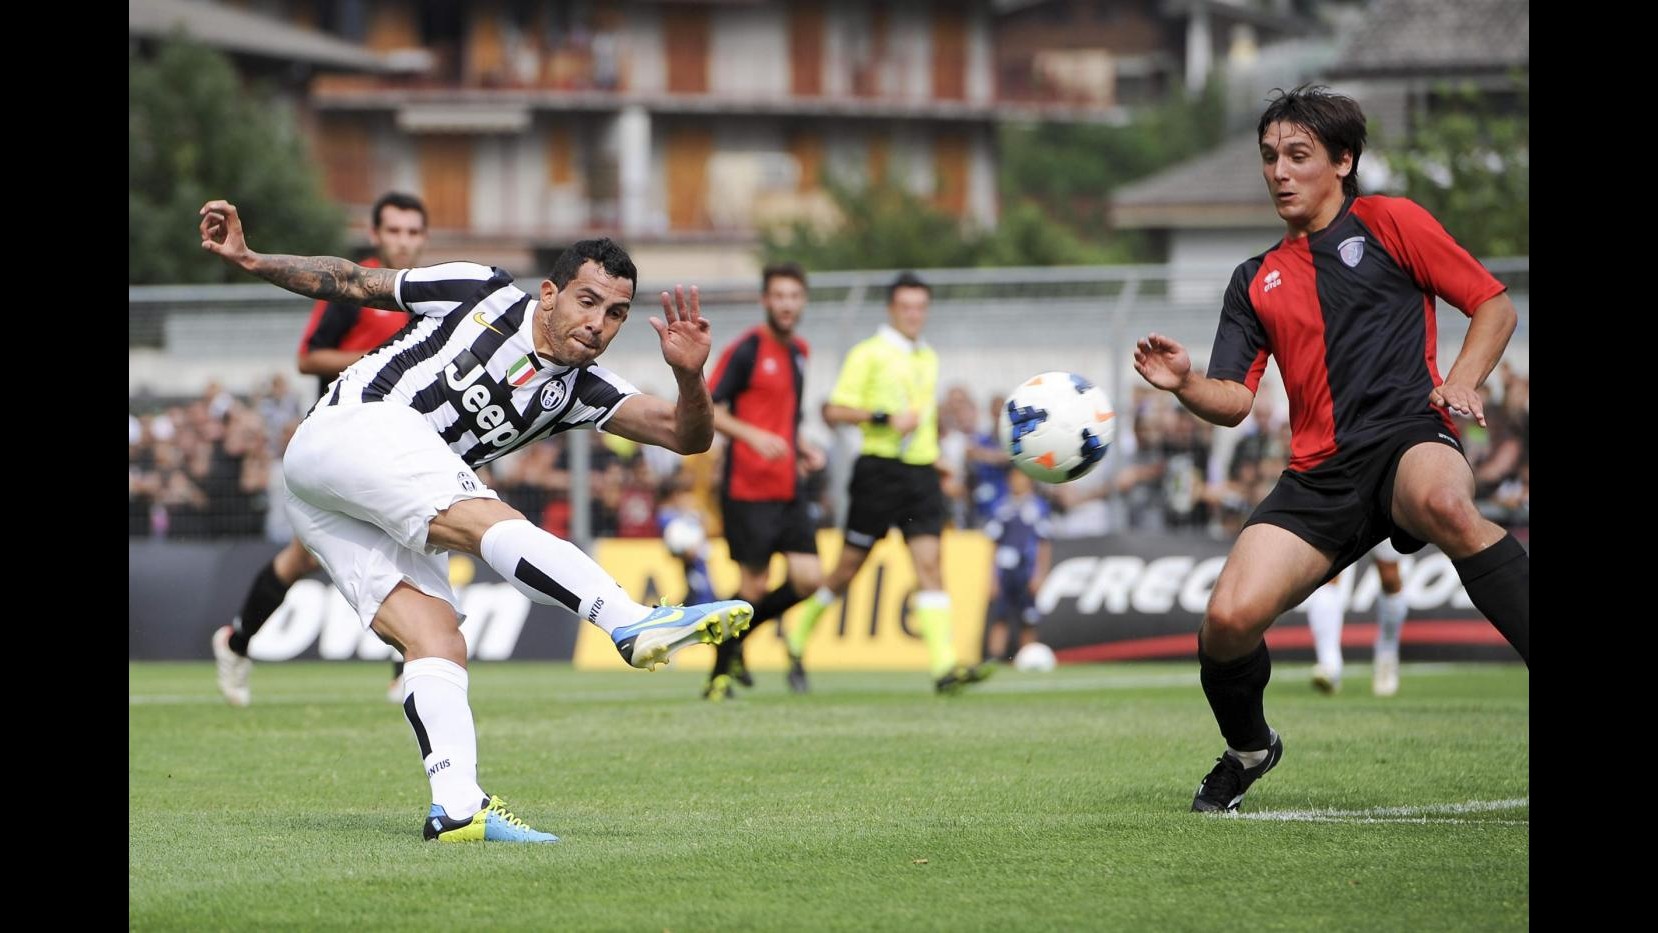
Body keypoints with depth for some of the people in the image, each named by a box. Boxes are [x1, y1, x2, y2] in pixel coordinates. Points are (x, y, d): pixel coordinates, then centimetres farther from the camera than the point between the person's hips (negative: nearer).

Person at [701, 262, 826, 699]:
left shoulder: (799, 352, 15)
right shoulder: (745, 350, -8)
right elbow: (707, 410, -13)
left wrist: (803, 449, 11)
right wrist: (753, 436, -27)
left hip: (789, 489, 7)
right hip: (748, 488, -7)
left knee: (808, 579, -2)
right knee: (754, 584, -5)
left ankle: (735, 641, 19)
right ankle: (720, 672, 11)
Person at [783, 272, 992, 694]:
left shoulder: (928, 358, 17)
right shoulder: (869, 354, -4)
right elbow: (834, 410, -10)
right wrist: (885, 418, -19)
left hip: (921, 472, 5)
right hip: (879, 470, -5)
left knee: (929, 562, -9)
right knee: (849, 565, 3)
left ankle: (945, 665, -20)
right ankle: (798, 638, 24)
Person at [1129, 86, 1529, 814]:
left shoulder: (1389, 223, 11)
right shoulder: (1256, 281, 22)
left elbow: (1493, 304, 10)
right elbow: (1233, 401, 15)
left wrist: (1461, 382, -8)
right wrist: (1184, 384, -7)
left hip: (1407, 436, -4)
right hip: (1319, 473, 4)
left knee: (1444, 504, -43)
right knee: (1229, 618, -14)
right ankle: (1248, 747, 18)